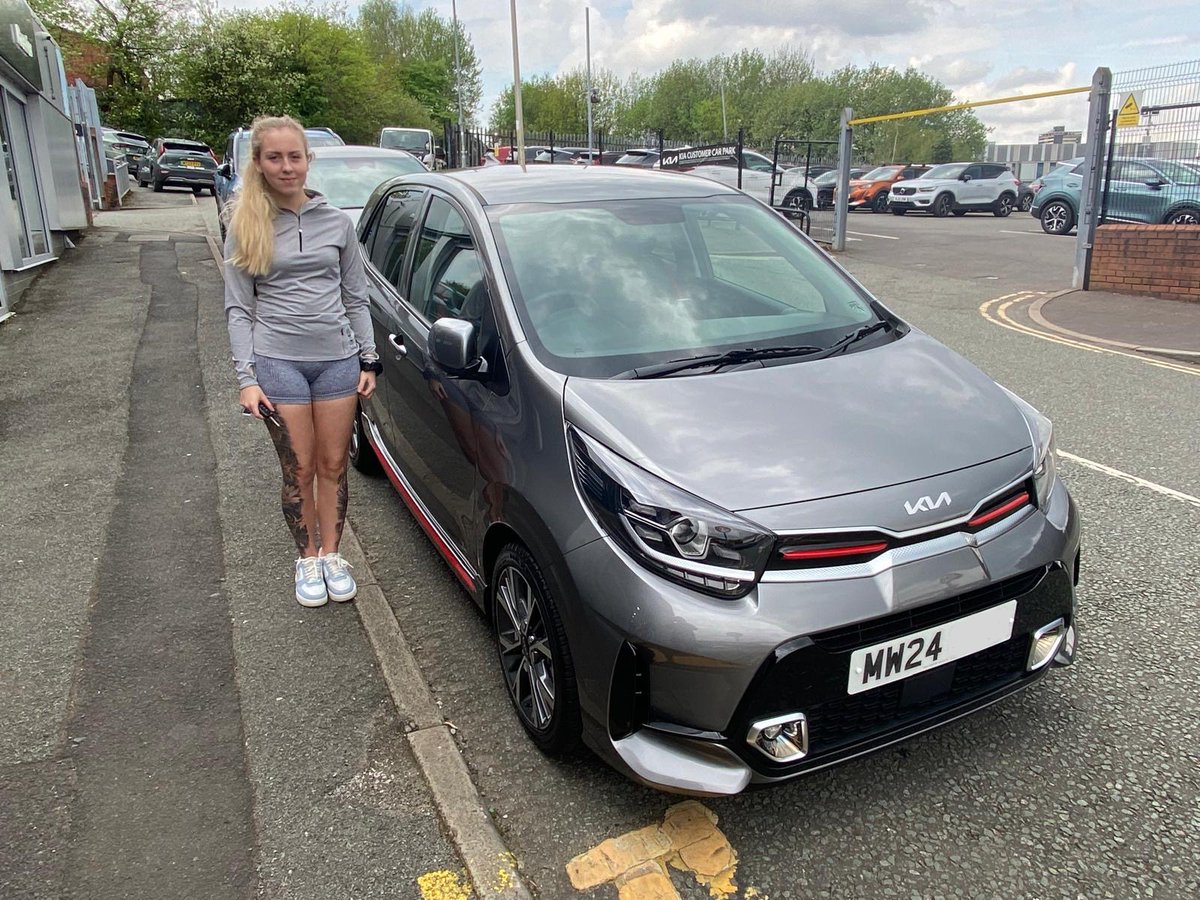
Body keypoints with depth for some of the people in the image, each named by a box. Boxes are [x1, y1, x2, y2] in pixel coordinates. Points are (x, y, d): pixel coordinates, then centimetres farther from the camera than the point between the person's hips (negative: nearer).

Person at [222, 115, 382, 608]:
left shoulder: (337, 222, 6)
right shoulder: (245, 227, 2)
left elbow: (356, 298, 11)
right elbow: (237, 308, 1)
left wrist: (369, 359, 5)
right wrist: (247, 377, -7)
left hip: (338, 359, 2)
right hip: (277, 361, -1)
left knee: (334, 465, 9)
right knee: (299, 471, 6)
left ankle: (332, 554, 25)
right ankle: (307, 559, 24)